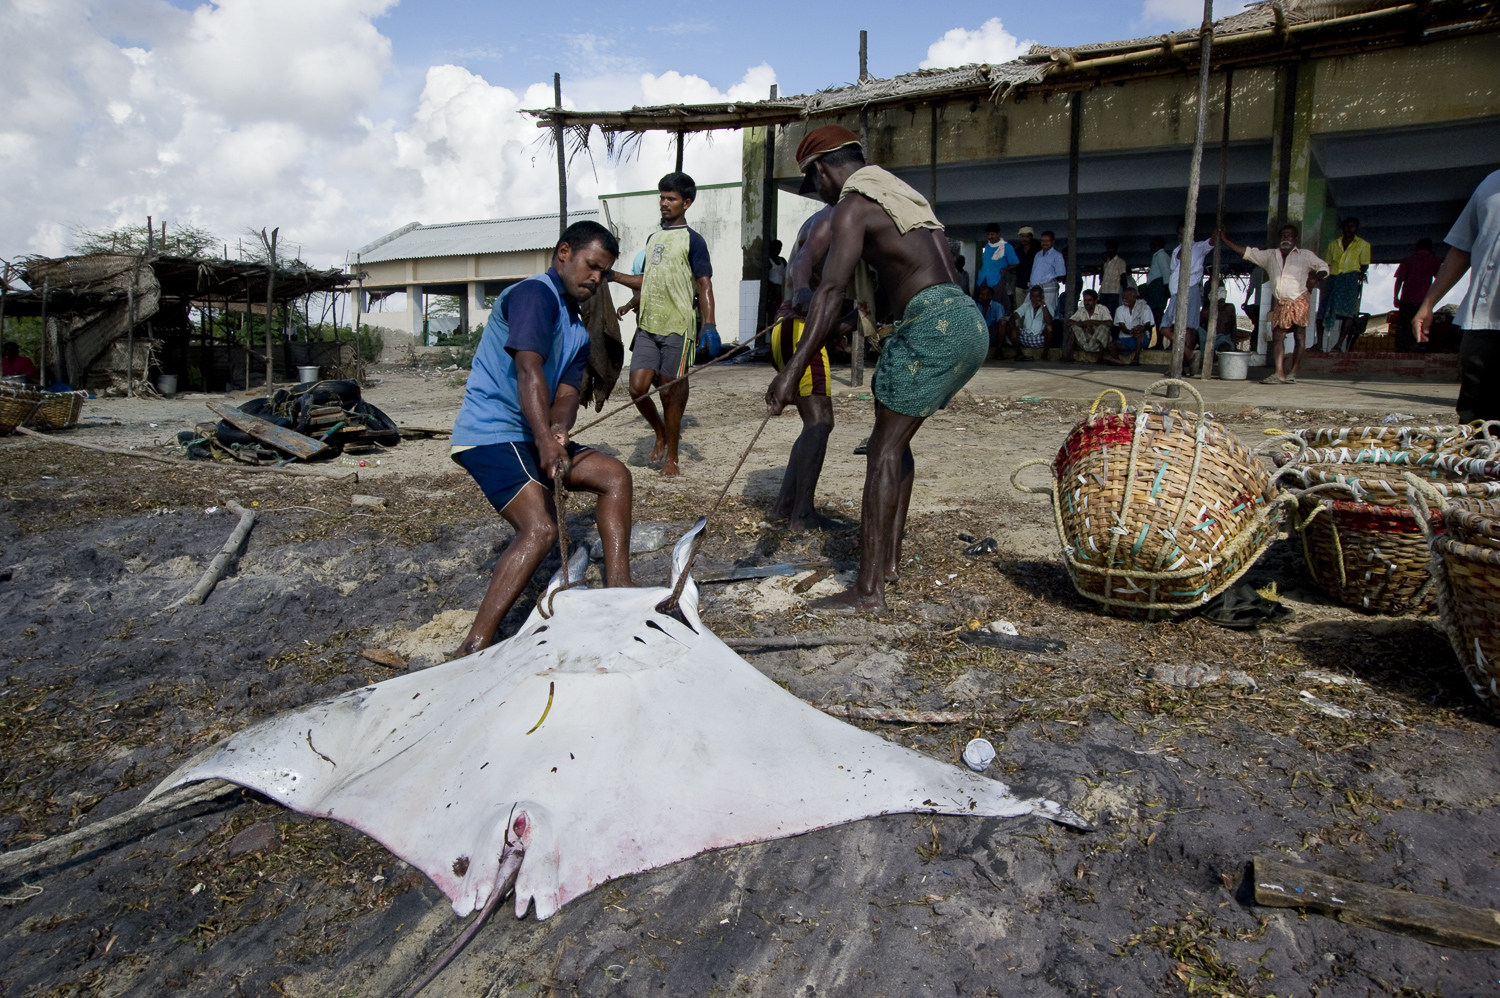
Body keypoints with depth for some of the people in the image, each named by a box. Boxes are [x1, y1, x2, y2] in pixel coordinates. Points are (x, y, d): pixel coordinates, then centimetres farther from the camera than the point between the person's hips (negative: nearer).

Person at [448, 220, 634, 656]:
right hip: (489, 433, -10)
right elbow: (529, 370, -24)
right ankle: (474, 650, -25)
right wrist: (545, 441, -36)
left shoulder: (577, 332, 19)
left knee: (614, 475, 6)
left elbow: (566, 392, 5)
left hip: (532, 436, 10)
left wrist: (559, 430, -18)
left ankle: (617, 591, 4)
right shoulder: (535, 294, -10)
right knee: (541, 528, -24)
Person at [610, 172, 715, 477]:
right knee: (638, 387, -4)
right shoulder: (653, 238, 18)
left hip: (677, 328, -5)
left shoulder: (692, 240, -1)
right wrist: (612, 275, 18)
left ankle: (671, 458, 13)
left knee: (670, 394, 0)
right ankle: (661, 434, 23)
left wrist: (709, 325, -18)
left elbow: (704, 284, -7)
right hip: (647, 326, 6)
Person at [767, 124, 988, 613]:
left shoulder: (853, 204, -4)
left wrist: (793, 371, -24)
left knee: (884, 450, -6)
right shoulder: (903, 192, 24)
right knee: (895, 440, 18)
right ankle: (888, 558, 23)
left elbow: (832, 290, -18)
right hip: (969, 320, 9)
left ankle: (869, 590, -6)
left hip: (933, 325, -9)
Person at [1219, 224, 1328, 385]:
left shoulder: (1305, 255, 9)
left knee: (1300, 336, -4)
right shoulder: (1269, 255, 17)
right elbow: (1246, 252, 18)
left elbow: (1323, 266, 11)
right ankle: (1279, 374, -11)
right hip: (1280, 303, 3)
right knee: (1277, 336, -6)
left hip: (1299, 301, -3)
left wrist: (1316, 278, -10)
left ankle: (1293, 372, -1)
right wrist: (1225, 239, 13)